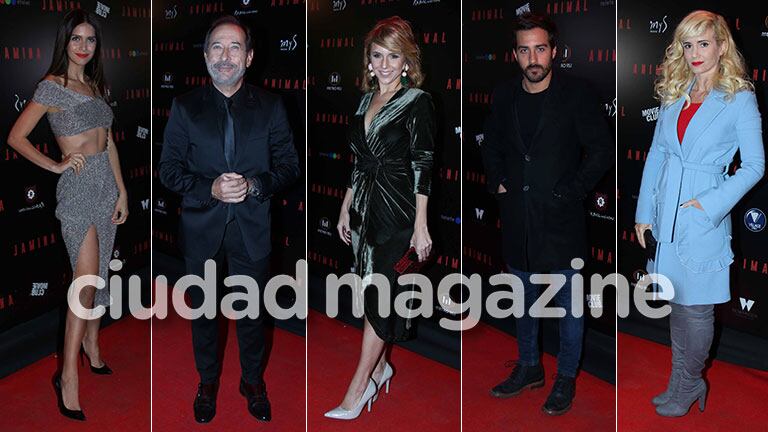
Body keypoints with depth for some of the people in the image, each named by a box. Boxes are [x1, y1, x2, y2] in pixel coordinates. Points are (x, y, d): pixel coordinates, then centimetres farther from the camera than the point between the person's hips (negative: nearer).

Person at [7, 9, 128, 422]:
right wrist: (56, 165, -10)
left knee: (99, 274, 14)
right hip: (77, 186, -7)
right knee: (86, 279, -13)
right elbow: (16, 136, -7)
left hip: (106, 184, 7)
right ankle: (68, 374, -9)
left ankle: (91, 344, 31)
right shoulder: (52, 86, -7)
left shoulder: (95, 84, 14)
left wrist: (121, 190, 11)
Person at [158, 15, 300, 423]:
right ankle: (207, 381, 36)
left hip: (251, 228, 0)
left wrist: (254, 185, -18)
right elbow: (169, 168, -2)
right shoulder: (185, 106, -2)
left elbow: (288, 165, 0)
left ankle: (253, 381, 35)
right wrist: (210, 188, -19)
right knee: (203, 310, 15)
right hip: (201, 228, 0)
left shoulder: (270, 106, -1)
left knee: (250, 311, 13)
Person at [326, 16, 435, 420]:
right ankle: (380, 367, 29)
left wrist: (421, 225, -16)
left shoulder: (417, 102, -9)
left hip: (397, 212, -7)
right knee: (373, 292, 13)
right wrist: (346, 208, 16)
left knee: (380, 295, -4)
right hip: (366, 208, 7)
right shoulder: (366, 101, 11)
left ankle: (357, 390, 1)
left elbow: (422, 165, -13)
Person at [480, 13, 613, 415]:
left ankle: (566, 377, 24)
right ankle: (528, 367, 35)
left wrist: (568, 192, -12)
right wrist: (497, 182, 5)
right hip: (517, 219, 4)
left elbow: (601, 150, -8)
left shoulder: (576, 94, -10)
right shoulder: (504, 95, 3)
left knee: (568, 303, 8)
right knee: (524, 298, 18)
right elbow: (491, 144, 18)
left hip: (560, 218, -4)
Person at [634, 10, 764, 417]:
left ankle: (688, 387, 22)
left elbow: (754, 165, -6)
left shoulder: (740, 98, -7)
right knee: (676, 302, 14)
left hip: (704, 218, -5)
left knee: (696, 308, 3)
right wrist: (644, 212, 7)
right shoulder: (675, 93, 8)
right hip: (667, 213, 5)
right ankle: (683, 383, 27)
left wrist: (710, 205, -16)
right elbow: (657, 152, 10)